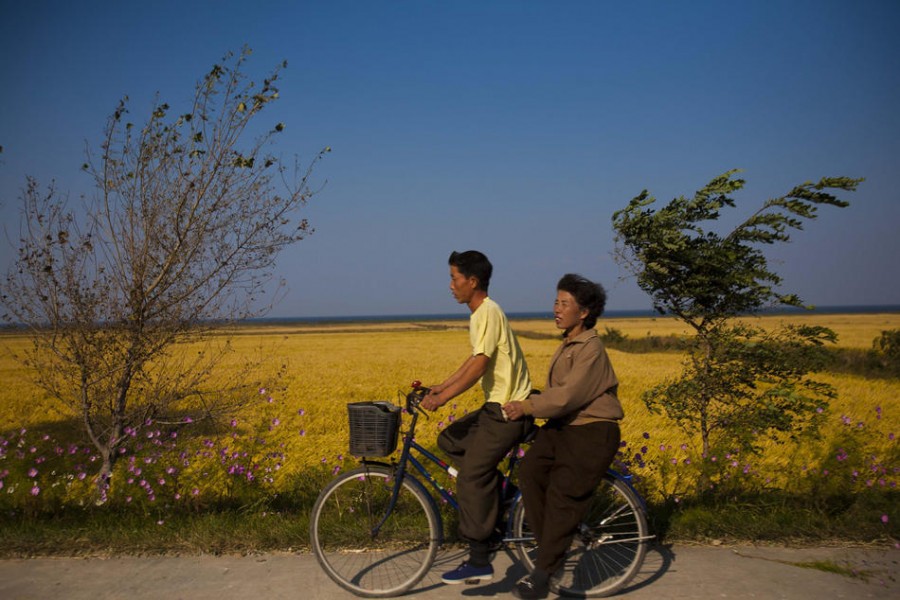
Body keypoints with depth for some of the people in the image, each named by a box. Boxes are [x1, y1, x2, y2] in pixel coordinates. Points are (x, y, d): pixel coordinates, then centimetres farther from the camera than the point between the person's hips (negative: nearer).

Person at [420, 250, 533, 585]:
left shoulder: (488, 312, -17)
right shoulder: (479, 313, 14)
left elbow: (479, 366, -24)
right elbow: (474, 361, 21)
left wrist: (442, 398, -23)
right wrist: (441, 386, 18)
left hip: (508, 410, -10)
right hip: (498, 405, 10)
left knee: (471, 478, -9)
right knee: (449, 439, 12)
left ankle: (479, 563, 0)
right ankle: (498, 493, 13)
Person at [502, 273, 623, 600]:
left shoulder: (591, 349, -15)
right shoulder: (568, 344, 15)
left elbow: (568, 395, -23)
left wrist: (527, 407, -17)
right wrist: (528, 403, 8)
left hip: (591, 433, -8)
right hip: (562, 427, 8)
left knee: (562, 498, -11)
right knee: (530, 469, -15)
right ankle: (551, 548, -3)